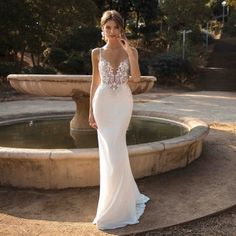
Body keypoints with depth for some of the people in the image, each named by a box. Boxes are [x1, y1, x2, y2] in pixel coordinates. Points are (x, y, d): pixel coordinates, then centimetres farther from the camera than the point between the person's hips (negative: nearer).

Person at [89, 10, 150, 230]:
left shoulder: (130, 51, 3)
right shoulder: (97, 53, 5)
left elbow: (136, 77, -11)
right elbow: (95, 82, 7)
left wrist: (129, 51, -16)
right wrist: (91, 110, 4)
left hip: (123, 102, -1)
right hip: (103, 102, 1)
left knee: (115, 150, -3)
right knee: (110, 150, 4)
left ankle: (116, 204, 15)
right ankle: (119, 198, 24)